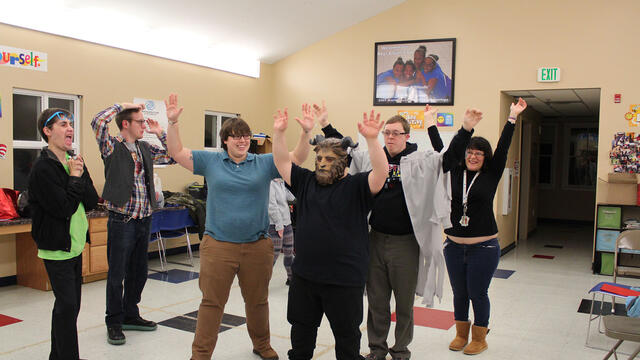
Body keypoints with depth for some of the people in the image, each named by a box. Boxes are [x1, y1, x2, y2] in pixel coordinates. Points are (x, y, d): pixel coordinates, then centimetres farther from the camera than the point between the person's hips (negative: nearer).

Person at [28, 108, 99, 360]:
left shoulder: (74, 162, 8)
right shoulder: (42, 168, -16)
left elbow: (92, 202, 1)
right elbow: (63, 208, -23)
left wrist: (79, 176, -12)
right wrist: (74, 179, -12)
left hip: (76, 245, 8)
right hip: (56, 247, -8)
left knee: (68, 305, 16)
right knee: (67, 305, -7)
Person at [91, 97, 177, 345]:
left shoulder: (145, 149, 12)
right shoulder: (111, 147, -6)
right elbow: (98, 122, -22)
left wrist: (161, 133, 8)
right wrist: (123, 105, -11)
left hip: (144, 220, 6)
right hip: (121, 221, -6)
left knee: (138, 273, 16)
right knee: (117, 275, 4)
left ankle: (130, 315, 31)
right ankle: (114, 323, 18)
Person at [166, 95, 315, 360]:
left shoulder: (264, 163, 2)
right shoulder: (210, 161, 3)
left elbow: (297, 158, -4)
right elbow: (177, 152, 2)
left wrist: (306, 132, -20)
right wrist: (172, 122, -10)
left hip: (257, 246, 2)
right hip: (218, 246, -1)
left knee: (258, 301, 18)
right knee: (211, 302, 4)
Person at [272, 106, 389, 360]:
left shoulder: (356, 186, -7)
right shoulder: (306, 182, 7)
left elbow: (381, 173, -23)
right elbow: (282, 163, 5)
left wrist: (372, 139, -36)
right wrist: (279, 133, -8)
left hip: (344, 279, -4)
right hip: (304, 275, 5)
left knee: (346, 334, 12)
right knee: (301, 330, 21)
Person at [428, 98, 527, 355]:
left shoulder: (491, 174, -1)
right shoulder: (454, 172, 5)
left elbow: (503, 148, -7)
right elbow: (440, 150, 7)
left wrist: (512, 117, -11)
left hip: (484, 246, -3)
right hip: (454, 245, 3)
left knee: (478, 293, 5)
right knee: (459, 293, 13)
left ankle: (479, 338, 22)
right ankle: (461, 334, 30)